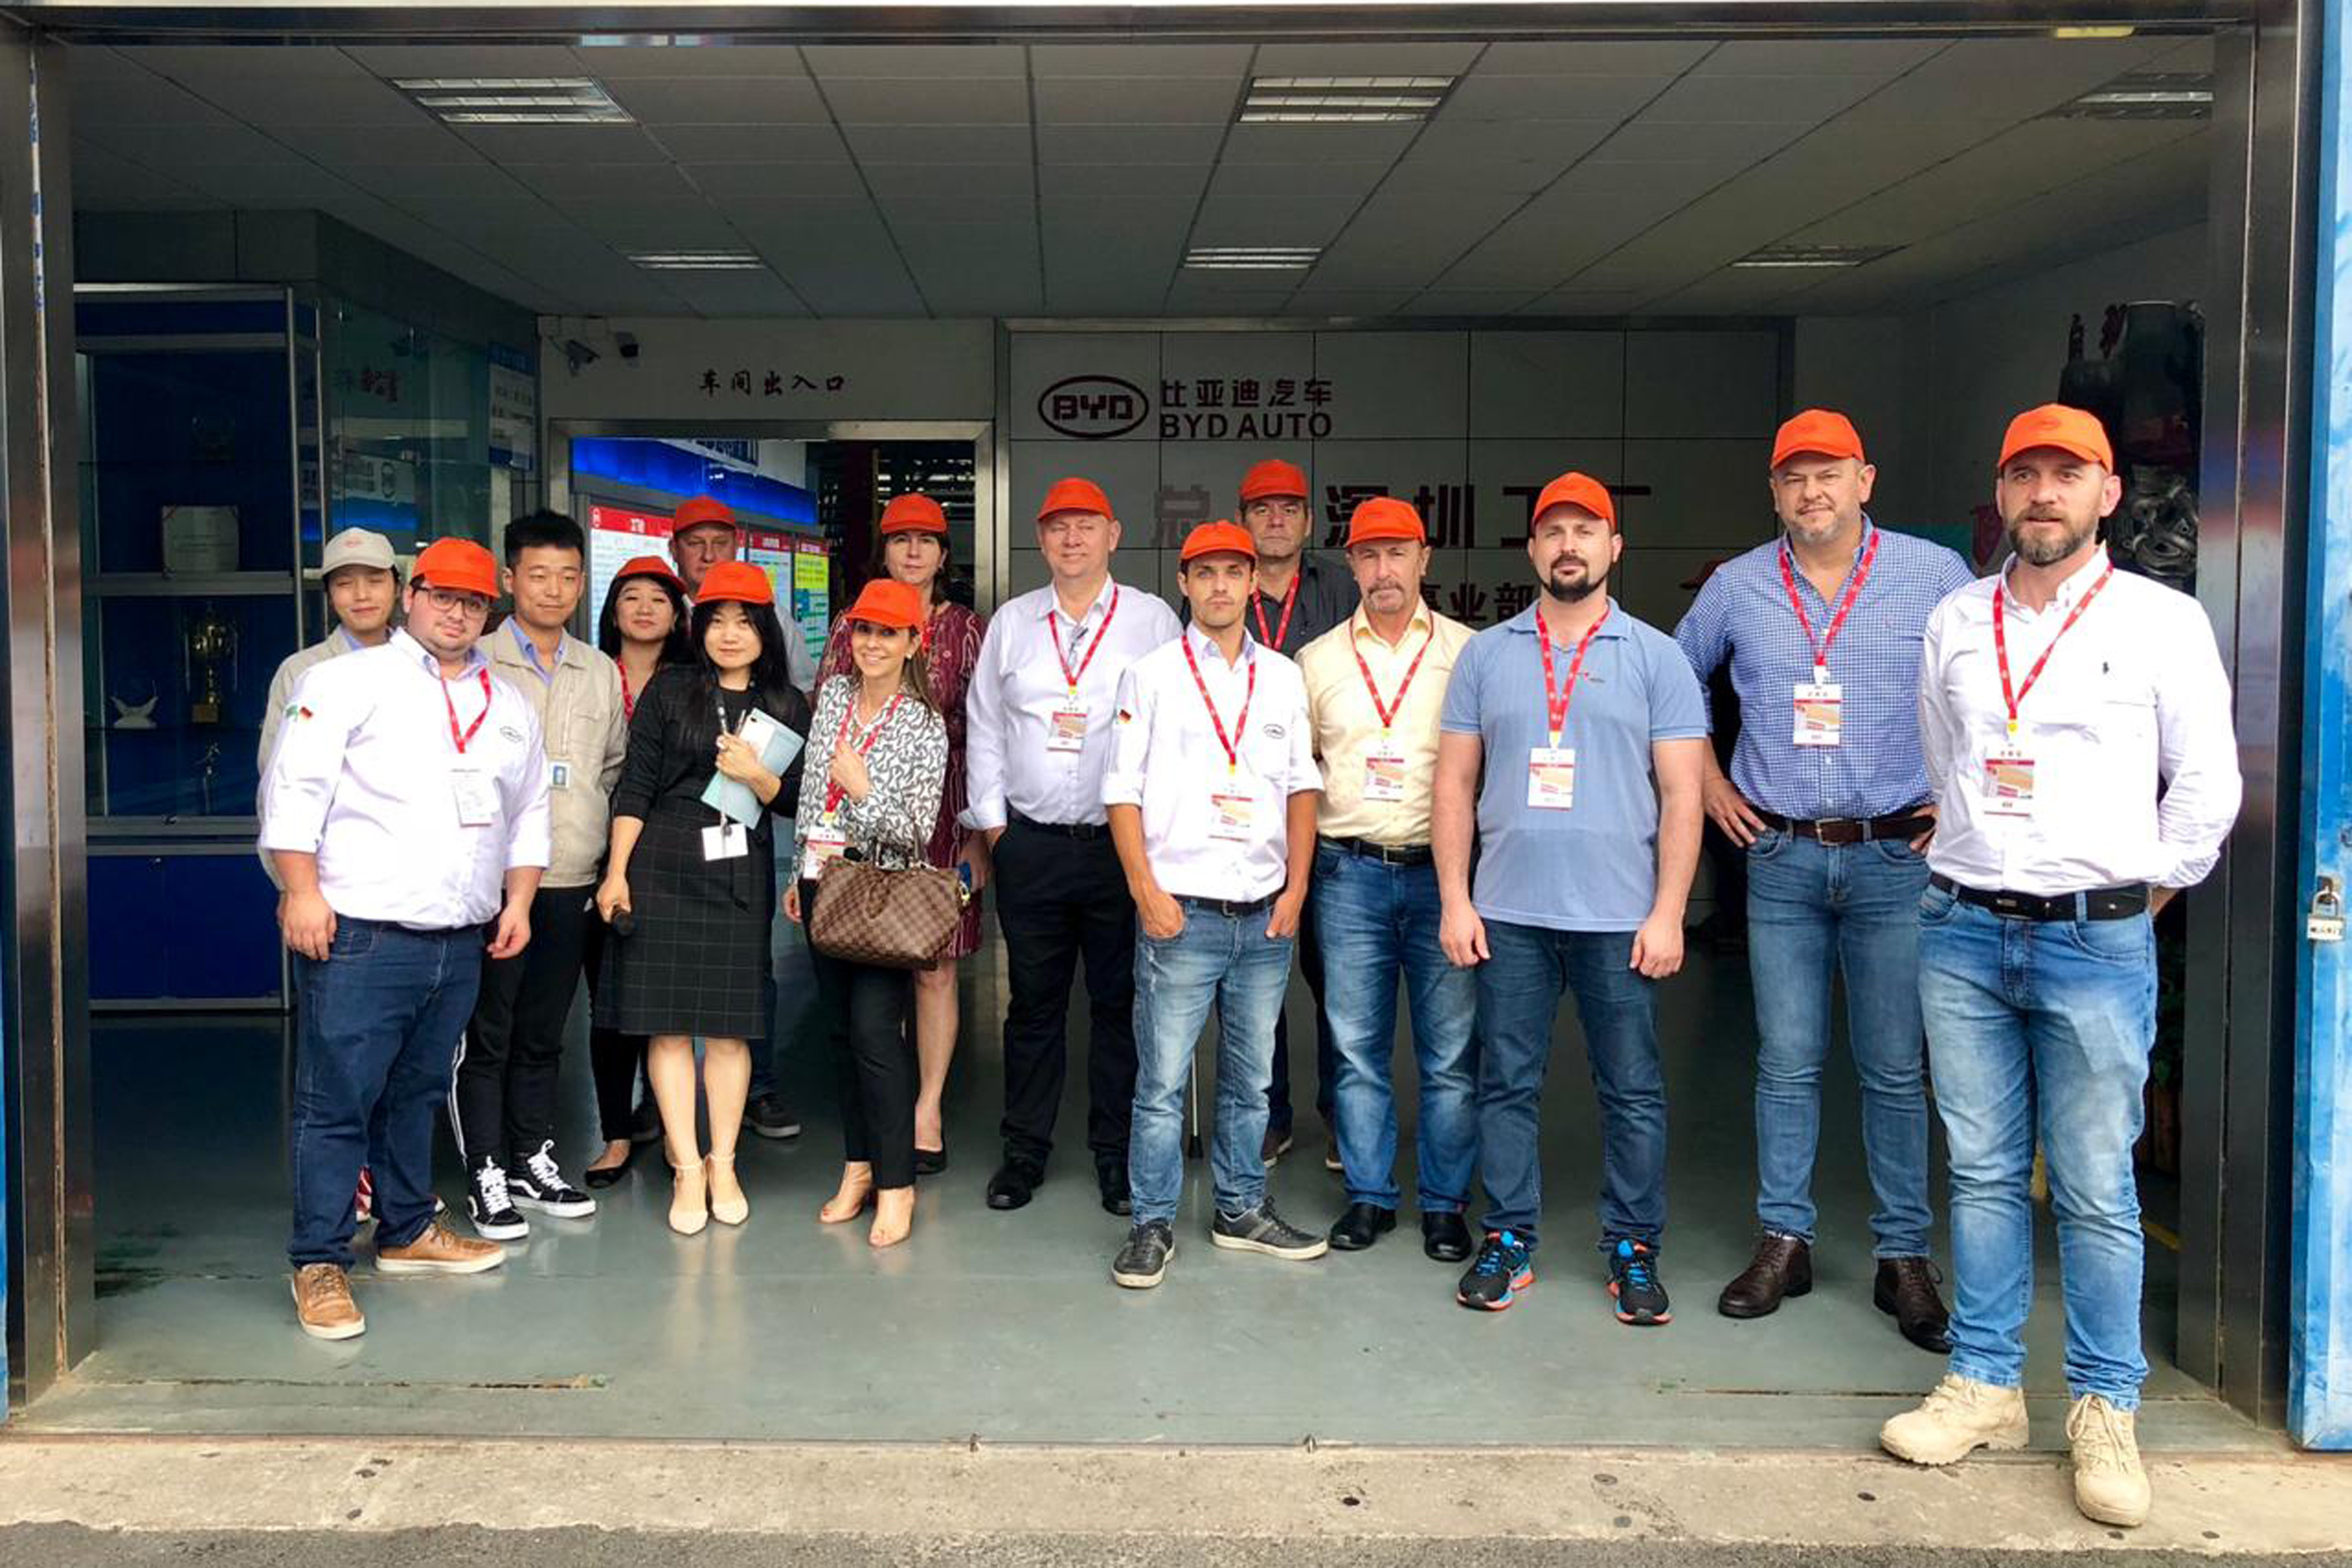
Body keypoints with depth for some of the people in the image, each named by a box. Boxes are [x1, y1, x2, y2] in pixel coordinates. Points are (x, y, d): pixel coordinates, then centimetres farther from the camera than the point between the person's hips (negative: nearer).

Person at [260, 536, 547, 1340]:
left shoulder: (508, 706, 17)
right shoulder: (350, 680, 0)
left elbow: (529, 813, 22)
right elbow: (294, 787, -7)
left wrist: (518, 901, 13)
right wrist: (303, 890, -15)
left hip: (459, 941, 6)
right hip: (360, 934, -6)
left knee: (418, 1092, 16)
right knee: (336, 1098, -4)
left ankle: (408, 1229, 29)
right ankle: (319, 1263, 3)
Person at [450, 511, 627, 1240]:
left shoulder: (601, 673, 12)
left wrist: (601, 846, 11)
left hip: (571, 879, 5)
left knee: (543, 1033, 14)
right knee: (486, 1033, 0)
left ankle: (534, 1159, 25)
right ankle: (486, 1176, 8)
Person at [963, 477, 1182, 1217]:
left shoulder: (1152, 620, 3)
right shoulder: (1011, 621, 11)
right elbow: (984, 725, 13)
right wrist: (991, 818, 7)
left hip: (1123, 843, -2)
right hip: (1029, 843, 2)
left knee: (1119, 1000, 4)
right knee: (1033, 1001, 8)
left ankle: (1117, 1154, 16)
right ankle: (1024, 1150, 19)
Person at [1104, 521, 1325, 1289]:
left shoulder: (1283, 677, 11)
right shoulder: (1151, 674, 2)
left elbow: (1302, 786, 12)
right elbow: (1123, 791, -1)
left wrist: (1296, 888, 3)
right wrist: (1147, 892, -9)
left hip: (1267, 915, 3)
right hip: (1181, 909, -3)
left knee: (1251, 1077, 11)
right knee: (1162, 1078, -1)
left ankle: (1242, 1210, 25)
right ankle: (1153, 1224, 10)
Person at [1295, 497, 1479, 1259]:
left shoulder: (1469, 652, 3)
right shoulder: (1319, 659, 9)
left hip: (1443, 872, -1)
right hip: (1349, 874, 2)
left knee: (1451, 1052, 2)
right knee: (1357, 1047, 7)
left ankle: (1445, 1203, 15)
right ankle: (1370, 1195, 20)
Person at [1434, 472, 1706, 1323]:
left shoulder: (1655, 656, 3)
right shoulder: (1486, 654, 8)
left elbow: (1681, 794, 1)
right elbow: (1455, 783, 8)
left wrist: (1668, 913, -6)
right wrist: (1454, 900, 1)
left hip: (1619, 917, -1)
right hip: (1507, 914, 2)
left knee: (1632, 1091, 6)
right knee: (1507, 1084, 8)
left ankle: (1633, 1249, 19)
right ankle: (1508, 1241, 20)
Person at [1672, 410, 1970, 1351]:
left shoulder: (1935, 576, 0)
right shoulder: (1736, 587, 5)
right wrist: (1708, 783, 12)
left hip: (1896, 858, -1)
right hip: (1781, 858, 2)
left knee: (1896, 1069, 3)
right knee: (1785, 1063, 7)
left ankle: (1904, 1257, 14)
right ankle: (1783, 1241, 17)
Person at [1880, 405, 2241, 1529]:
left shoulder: (2162, 621, -1)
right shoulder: (1954, 624, 9)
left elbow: (2208, 784, 3)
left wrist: (2149, 892, 5)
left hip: (2097, 941, -3)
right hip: (1962, 931, 3)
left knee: (2095, 1189, 1)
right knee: (1982, 1172, 9)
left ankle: (2105, 1409, 13)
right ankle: (1984, 1385, 19)